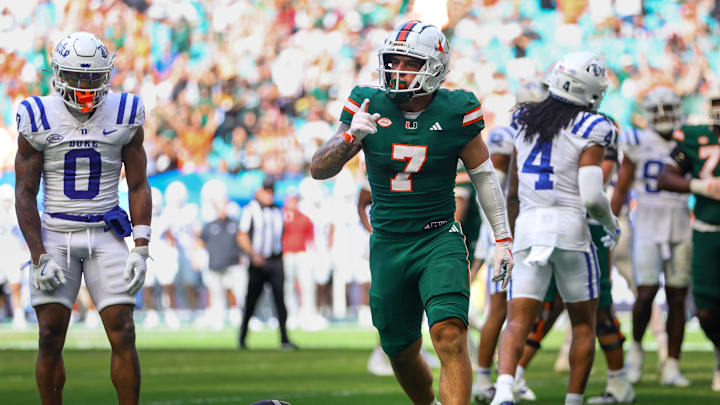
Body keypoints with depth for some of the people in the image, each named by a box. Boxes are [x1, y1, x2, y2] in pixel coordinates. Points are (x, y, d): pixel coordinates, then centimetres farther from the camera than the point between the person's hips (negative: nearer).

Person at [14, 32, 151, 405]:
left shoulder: (124, 116, 1)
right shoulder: (39, 120, -3)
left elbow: (139, 186, 6)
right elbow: (25, 194, -1)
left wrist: (140, 249, -4)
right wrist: (40, 257, -9)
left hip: (106, 236, 1)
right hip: (54, 235, -1)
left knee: (123, 335, -6)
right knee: (50, 339, -3)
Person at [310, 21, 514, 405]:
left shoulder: (454, 113, -7)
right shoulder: (369, 107, -4)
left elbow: (484, 175, 6)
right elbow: (319, 169, -5)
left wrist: (503, 239, 6)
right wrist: (351, 136, -24)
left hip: (439, 240, -3)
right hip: (387, 244, 3)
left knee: (449, 335, -23)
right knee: (402, 352, 12)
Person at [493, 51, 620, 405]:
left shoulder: (526, 121, 11)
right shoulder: (589, 131, -6)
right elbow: (591, 196, -14)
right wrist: (611, 223, 7)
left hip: (528, 228, 4)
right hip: (570, 227, -3)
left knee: (517, 322, -3)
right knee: (584, 324, 14)